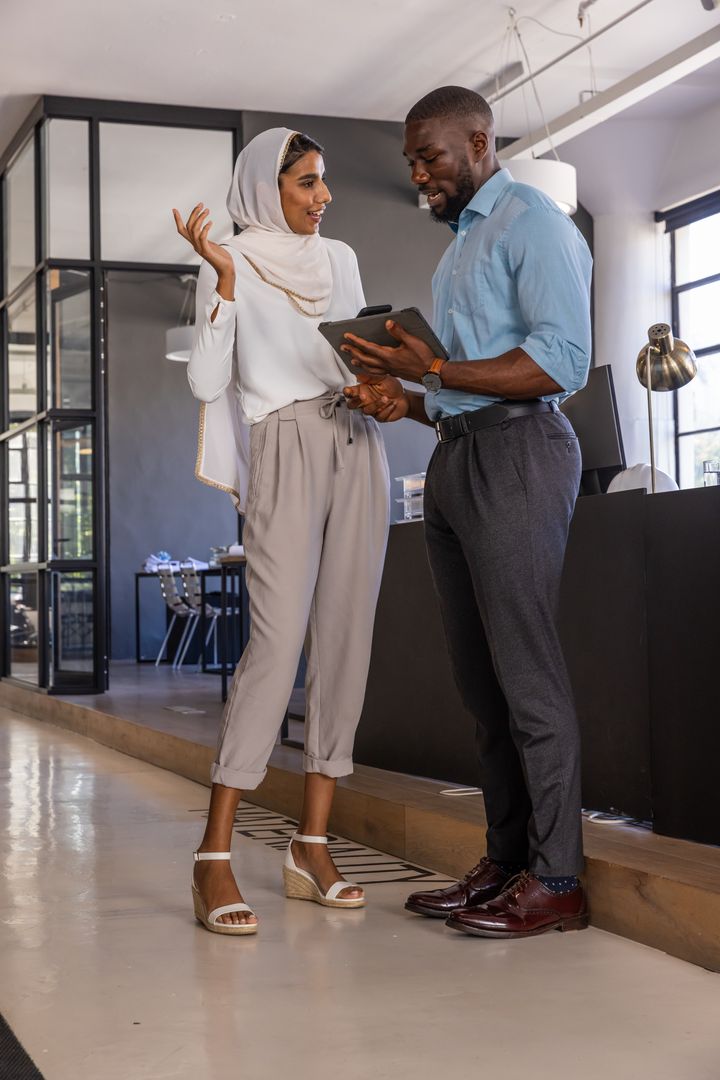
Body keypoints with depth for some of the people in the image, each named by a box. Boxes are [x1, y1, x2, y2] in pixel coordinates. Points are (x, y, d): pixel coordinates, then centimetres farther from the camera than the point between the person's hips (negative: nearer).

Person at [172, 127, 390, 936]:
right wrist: (225, 280, -14)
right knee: (277, 642, -16)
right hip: (287, 450, -6)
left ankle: (312, 844, 3)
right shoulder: (230, 264, 2)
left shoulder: (340, 260, 17)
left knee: (346, 641, -1)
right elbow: (207, 381, -7)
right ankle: (214, 854, -14)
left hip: (357, 446, 6)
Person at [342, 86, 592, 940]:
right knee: (478, 675, 7)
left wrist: (434, 370, -17)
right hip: (454, 455, 9)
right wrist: (408, 402, 4)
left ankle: (554, 879, -4)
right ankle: (506, 861, 12)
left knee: (524, 668, -9)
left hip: (514, 453, -9)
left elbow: (563, 362, -14)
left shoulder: (532, 222, -2)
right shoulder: (457, 251, 25)